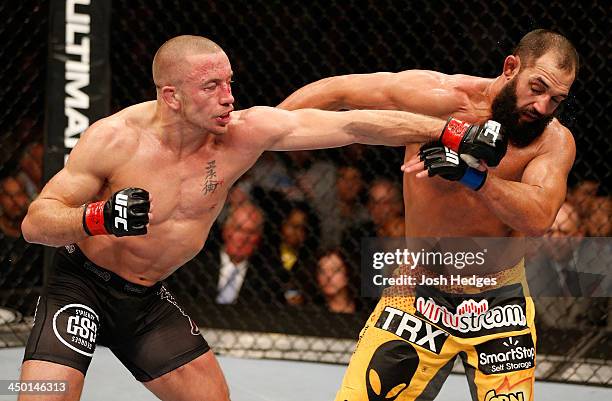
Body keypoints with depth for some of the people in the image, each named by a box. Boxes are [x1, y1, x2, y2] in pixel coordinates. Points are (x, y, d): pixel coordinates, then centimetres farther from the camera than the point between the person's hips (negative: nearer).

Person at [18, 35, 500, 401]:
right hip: (82, 286, -5)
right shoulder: (115, 138, -23)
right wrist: (99, 218, -39)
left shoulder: (245, 133, -14)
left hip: (149, 299, 5)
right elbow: (35, 222, -19)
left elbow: (353, 124, -15)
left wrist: (455, 132, -19)